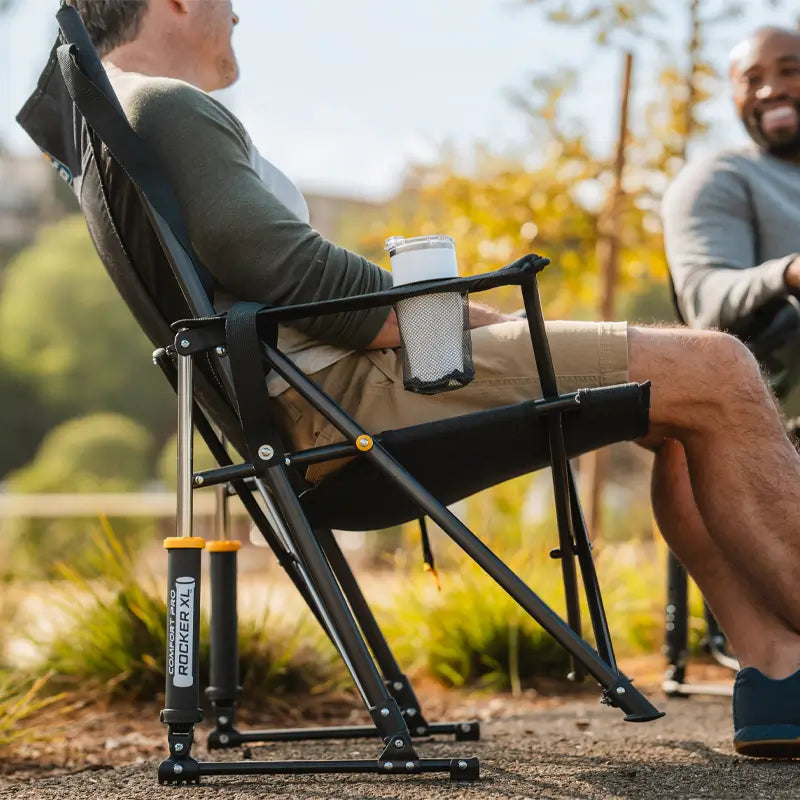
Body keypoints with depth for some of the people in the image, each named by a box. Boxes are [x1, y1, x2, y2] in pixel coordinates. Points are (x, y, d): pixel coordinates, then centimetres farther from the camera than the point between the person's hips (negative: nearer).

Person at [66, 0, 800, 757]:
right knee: (718, 374, -10)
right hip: (350, 391, -11)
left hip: (321, 407, 11)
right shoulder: (166, 106, -11)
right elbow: (296, 276, -20)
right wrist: (470, 322, -9)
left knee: (681, 421, 12)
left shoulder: (112, 115, 23)